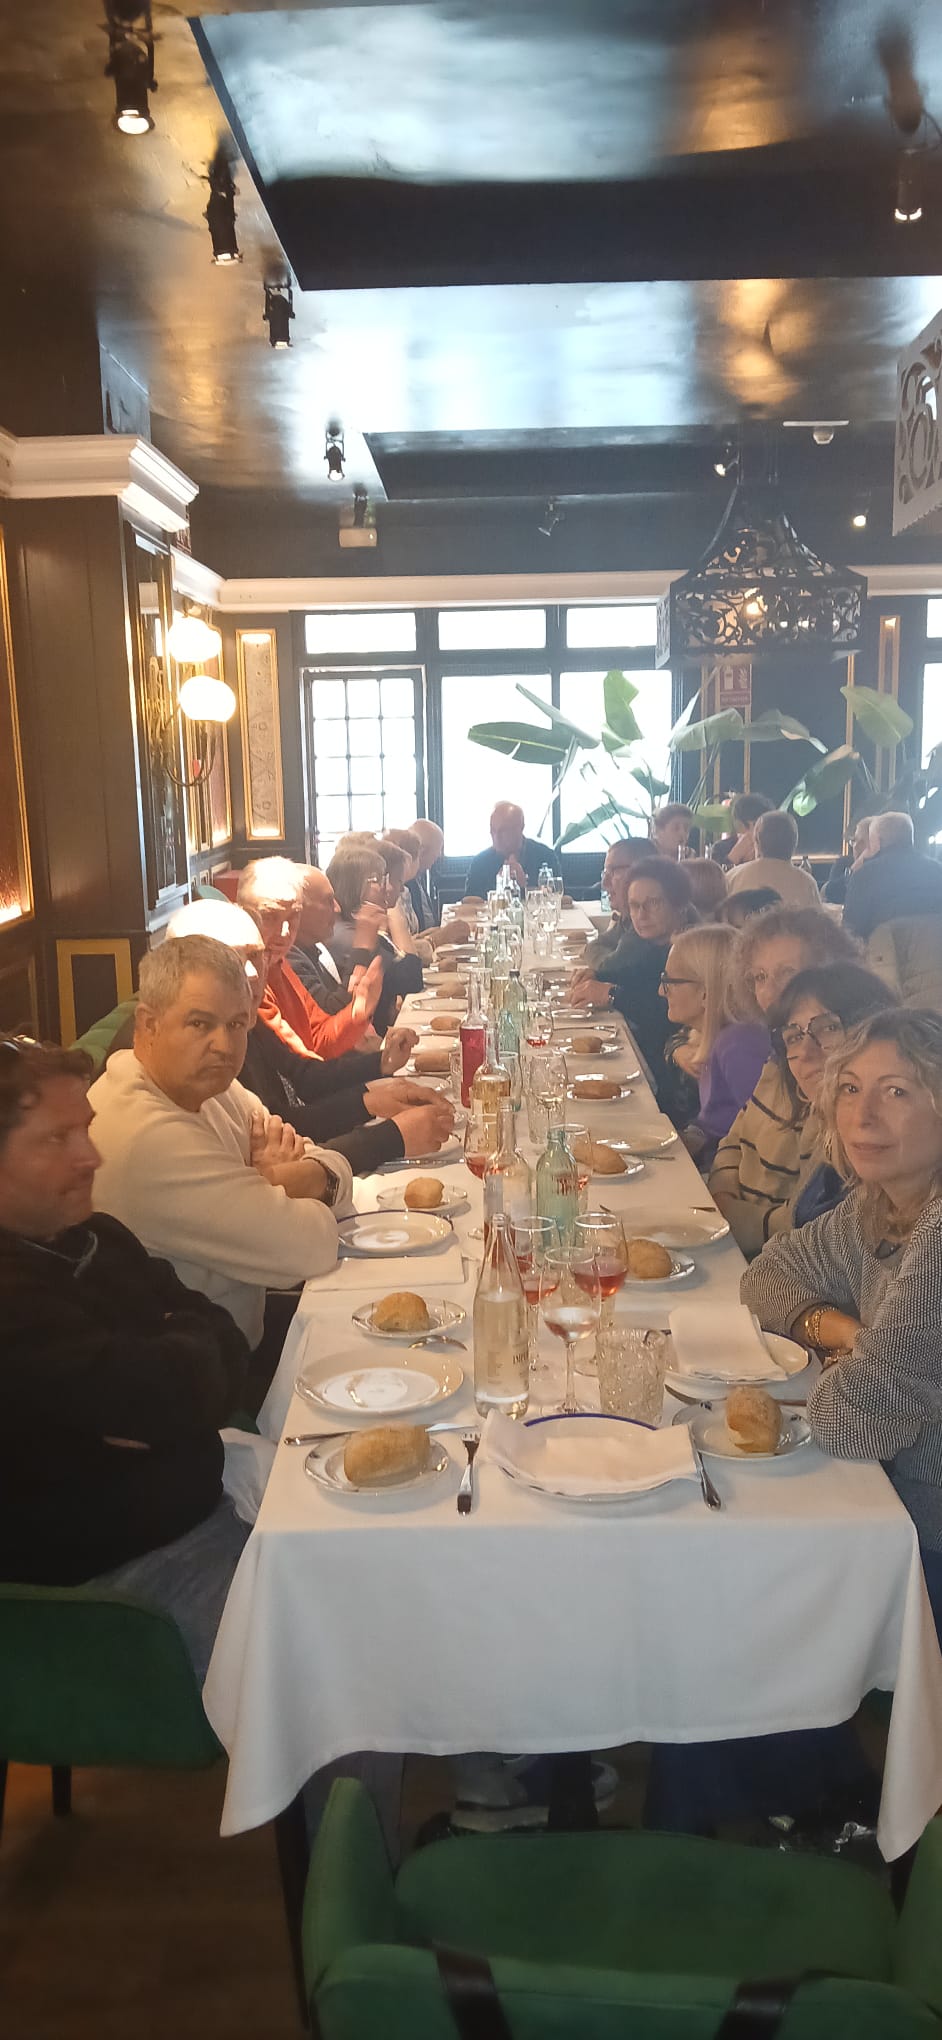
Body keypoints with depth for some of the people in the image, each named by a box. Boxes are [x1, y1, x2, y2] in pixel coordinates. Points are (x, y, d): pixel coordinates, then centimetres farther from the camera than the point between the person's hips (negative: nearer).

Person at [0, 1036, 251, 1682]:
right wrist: (191, 1346, -5)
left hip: (193, 1501, 9)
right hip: (111, 1569, -9)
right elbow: (176, 1395, -28)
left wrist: (147, 1403, -17)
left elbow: (224, 1340, 4)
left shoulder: (91, 1237, 7)